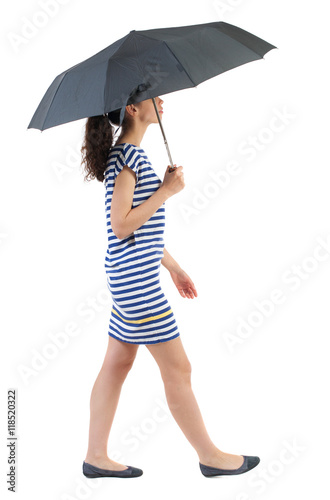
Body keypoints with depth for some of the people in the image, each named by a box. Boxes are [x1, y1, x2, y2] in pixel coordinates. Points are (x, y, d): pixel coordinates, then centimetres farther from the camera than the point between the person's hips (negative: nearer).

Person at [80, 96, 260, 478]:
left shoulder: (129, 154, 16)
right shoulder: (125, 156, -14)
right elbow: (121, 226, -21)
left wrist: (173, 267, 21)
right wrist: (166, 190, -16)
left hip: (132, 279, 10)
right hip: (136, 280, -10)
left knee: (117, 365, 14)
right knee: (177, 369, 1)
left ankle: (96, 457, 24)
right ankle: (209, 456, 16)